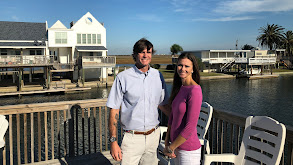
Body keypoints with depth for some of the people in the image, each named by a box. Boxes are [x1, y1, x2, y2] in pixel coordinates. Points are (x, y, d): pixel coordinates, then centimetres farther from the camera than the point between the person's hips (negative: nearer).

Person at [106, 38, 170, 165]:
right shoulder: (123, 77, -7)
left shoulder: (158, 76, 5)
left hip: (153, 136, 4)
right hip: (132, 138, -3)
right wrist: (113, 141, -10)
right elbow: (114, 110, -6)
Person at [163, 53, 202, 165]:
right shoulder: (179, 88, 6)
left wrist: (170, 148, -12)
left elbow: (190, 127, -21)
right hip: (177, 146, 7)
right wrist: (167, 142, 3)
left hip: (188, 150, -7)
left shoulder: (194, 90, -20)